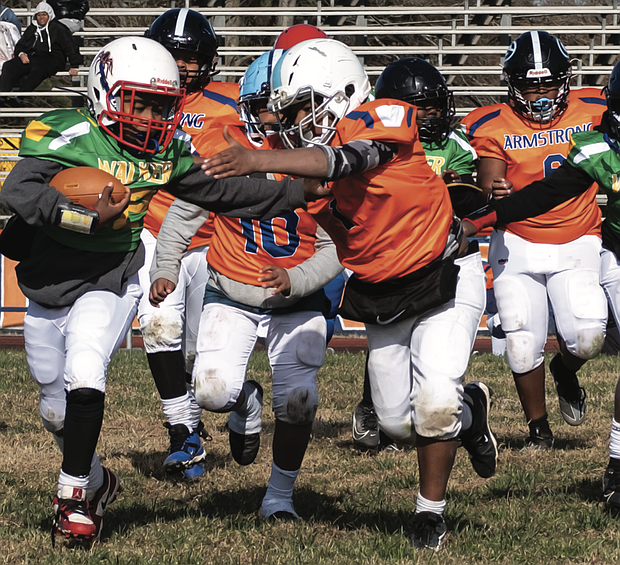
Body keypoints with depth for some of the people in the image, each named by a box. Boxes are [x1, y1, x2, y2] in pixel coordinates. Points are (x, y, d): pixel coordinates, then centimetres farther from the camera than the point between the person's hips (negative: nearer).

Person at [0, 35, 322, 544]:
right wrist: (87, 216, -35)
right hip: (48, 288, -1)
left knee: (84, 372, -24)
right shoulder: (69, 136, -17)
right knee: (57, 408, 12)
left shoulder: (165, 153, -1)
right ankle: (96, 481, 38)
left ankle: (74, 495, -13)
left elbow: (225, 193, 8)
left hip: (108, 286, 1)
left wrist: (299, 191, 4)